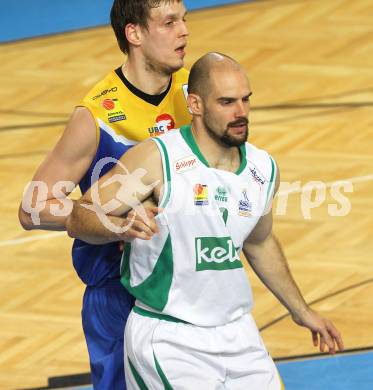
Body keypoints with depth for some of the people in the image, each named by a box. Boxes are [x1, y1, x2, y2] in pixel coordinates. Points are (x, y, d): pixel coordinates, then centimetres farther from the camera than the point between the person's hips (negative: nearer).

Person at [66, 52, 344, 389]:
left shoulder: (264, 169, 5)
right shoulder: (156, 159, -14)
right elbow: (78, 219, -14)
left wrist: (301, 311, 30)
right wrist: (123, 226, -35)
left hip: (237, 334, 6)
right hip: (168, 339, -6)